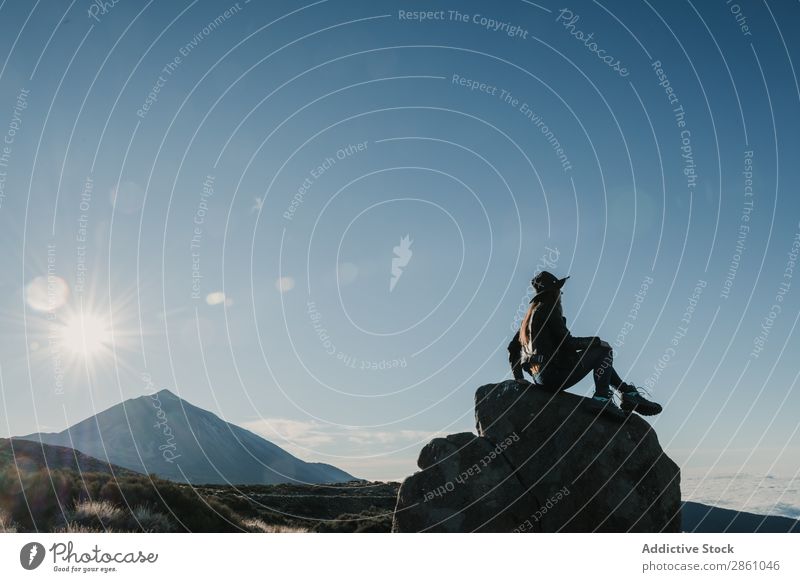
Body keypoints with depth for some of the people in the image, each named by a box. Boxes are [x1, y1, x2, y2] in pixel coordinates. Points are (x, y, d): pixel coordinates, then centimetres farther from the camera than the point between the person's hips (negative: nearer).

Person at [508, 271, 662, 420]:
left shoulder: (531, 314, 21)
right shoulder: (549, 310, -7)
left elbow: (513, 348, 20)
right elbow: (568, 343, -14)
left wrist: (519, 378, 19)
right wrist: (596, 341, 0)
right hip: (556, 374, -9)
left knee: (600, 358, 25)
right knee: (603, 350, 1)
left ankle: (628, 392, 20)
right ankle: (601, 397, -11)